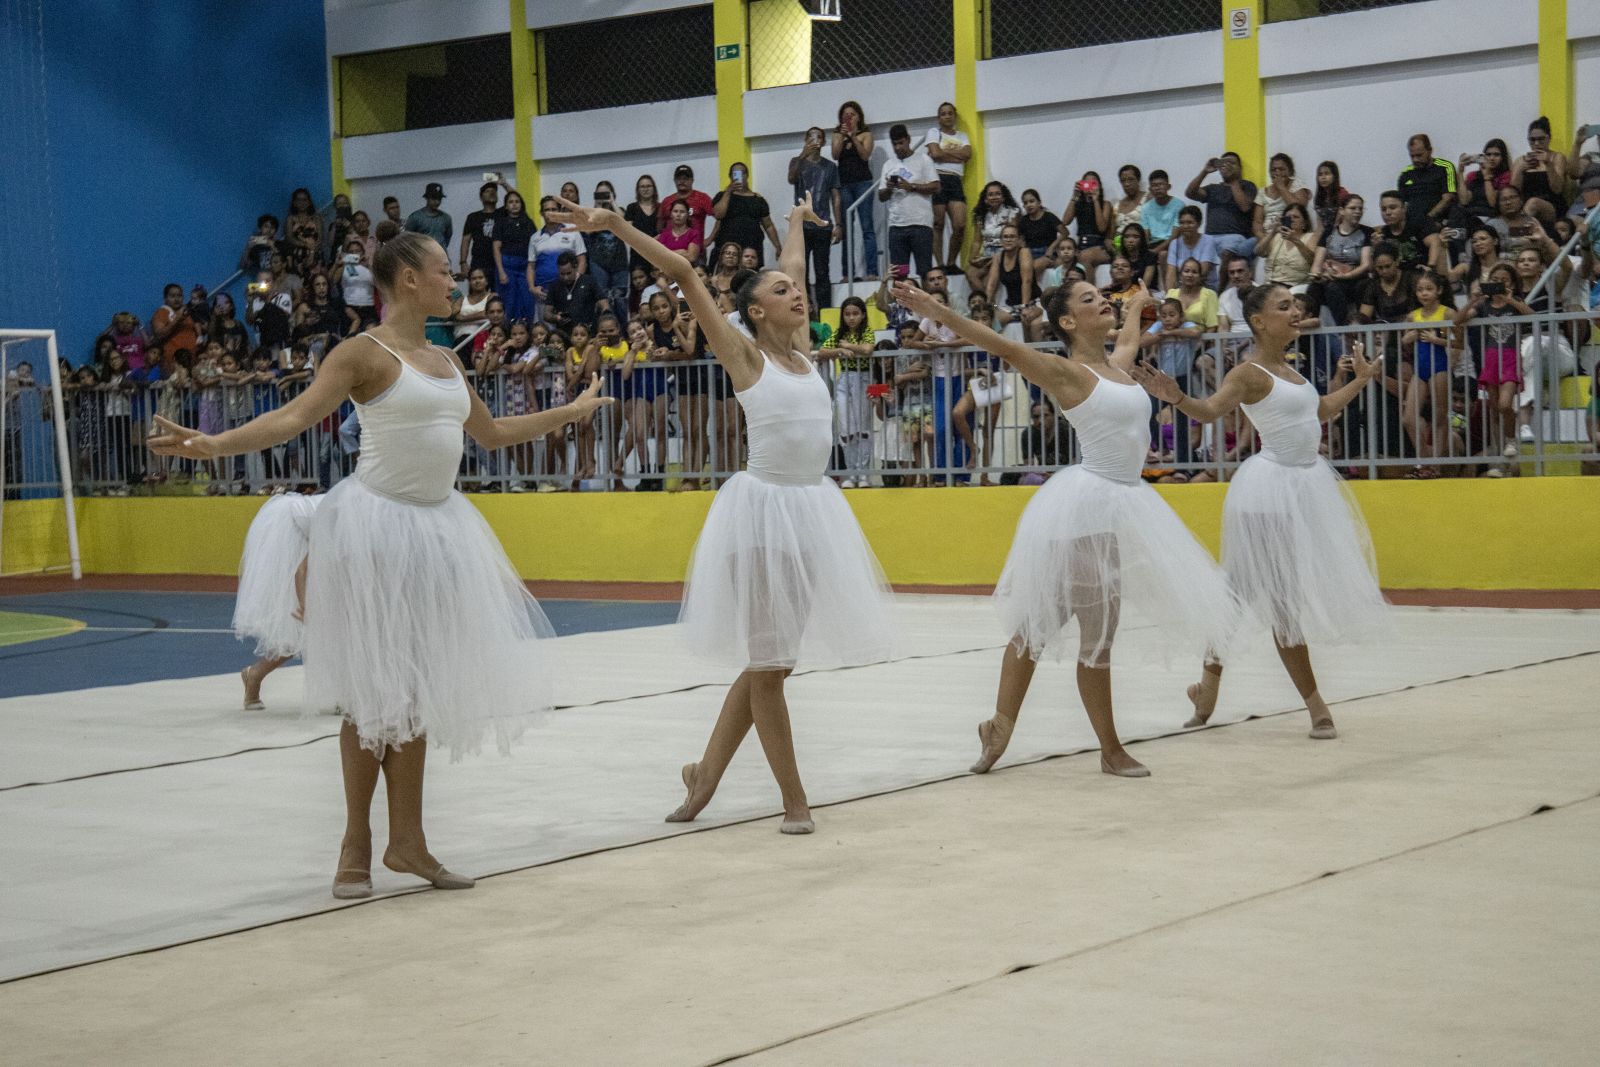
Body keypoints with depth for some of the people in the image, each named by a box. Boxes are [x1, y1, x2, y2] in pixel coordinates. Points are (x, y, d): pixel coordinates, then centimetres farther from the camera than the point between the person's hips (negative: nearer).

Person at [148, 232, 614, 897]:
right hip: (380, 524, -7)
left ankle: (407, 841, 17)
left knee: (414, 688, 10)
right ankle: (357, 846, 7)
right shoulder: (365, 352, -9)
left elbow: (492, 433, 27)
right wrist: (215, 444, -35)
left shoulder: (443, 361, 14)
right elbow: (296, 415, -20)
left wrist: (571, 411, 34)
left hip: (436, 528, 7)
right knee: (373, 689, -2)